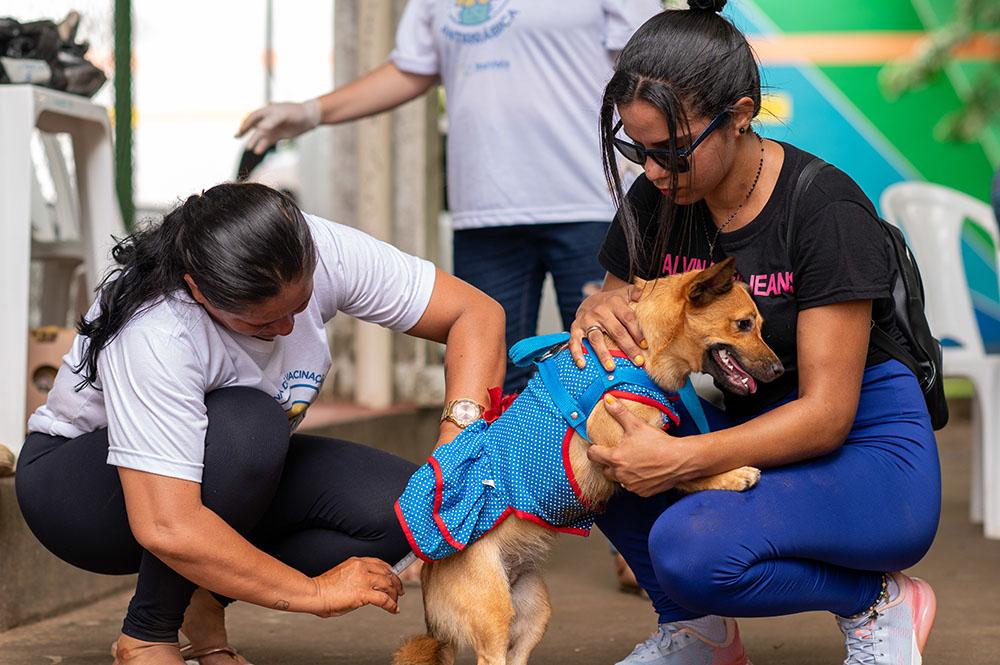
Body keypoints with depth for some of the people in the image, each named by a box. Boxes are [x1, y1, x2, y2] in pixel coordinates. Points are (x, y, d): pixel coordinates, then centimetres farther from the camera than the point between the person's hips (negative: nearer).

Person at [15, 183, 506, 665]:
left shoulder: (318, 253, -23)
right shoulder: (154, 337, -37)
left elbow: (478, 314, -17)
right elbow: (165, 528, -43)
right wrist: (313, 591, -34)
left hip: (237, 472, 6)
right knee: (248, 423, -38)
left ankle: (203, 600, -1)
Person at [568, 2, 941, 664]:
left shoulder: (825, 208, -21)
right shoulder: (656, 200, -2)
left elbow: (826, 415, -23)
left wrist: (680, 458, -34)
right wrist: (597, 312, -15)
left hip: (868, 453, -7)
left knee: (691, 548, -33)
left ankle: (879, 600, -3)